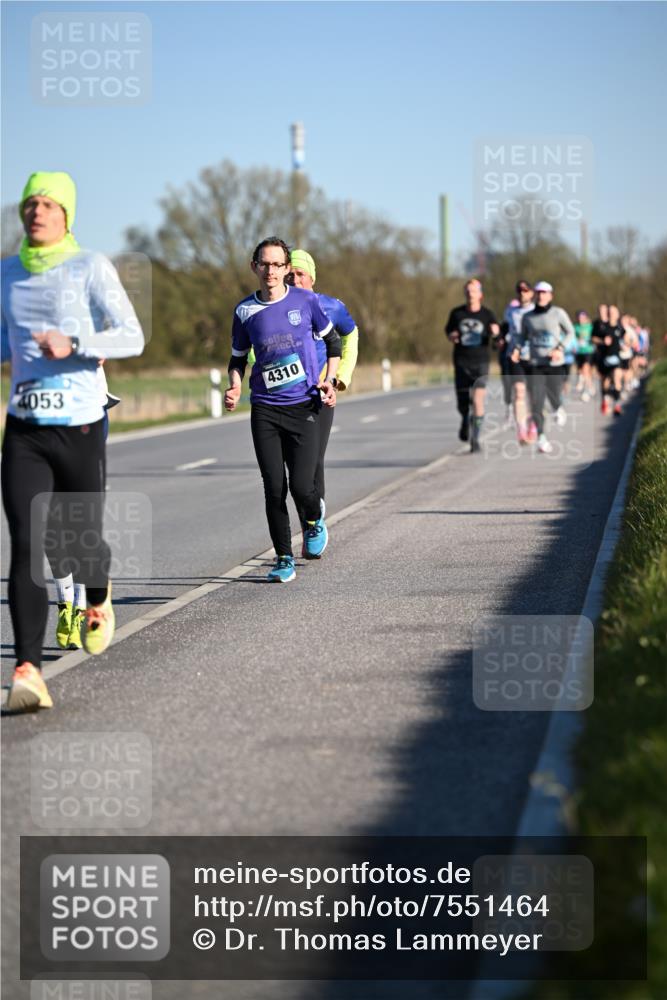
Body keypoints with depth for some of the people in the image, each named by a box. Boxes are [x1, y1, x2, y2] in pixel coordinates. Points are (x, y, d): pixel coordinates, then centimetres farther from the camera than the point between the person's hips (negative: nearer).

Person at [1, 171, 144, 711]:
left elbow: (132, 338, -11)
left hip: (80, 426, -2)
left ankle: (98, 600, 47)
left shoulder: (91, 267, -4)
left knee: (82, 542, 10)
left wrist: (73, 345, -24)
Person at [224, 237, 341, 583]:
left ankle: (315, 521, 26)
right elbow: (238, 358, 15)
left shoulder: (305, 301, -1)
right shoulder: (245, 311, 3)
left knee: (301, 486, -10)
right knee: (274, 488, -4)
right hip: (265, 410, 1)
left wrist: (329, 380, -1)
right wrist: (235, 388, -4)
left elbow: (332, 340, 12)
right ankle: (284, 559, 11)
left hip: (304, 407, -1)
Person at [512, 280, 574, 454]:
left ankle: (558, 410, 43)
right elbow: (523, 335, 18)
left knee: (554, 399, 5)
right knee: (536, 403, -10)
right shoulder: (527, 317, 4)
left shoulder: (558, 313, -3)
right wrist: (517, 349, 0)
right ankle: (541, 437, -6)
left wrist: (560, 348, -9)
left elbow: (570, 331, 5)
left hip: (555, 363, -1)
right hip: (535, 364, 1)